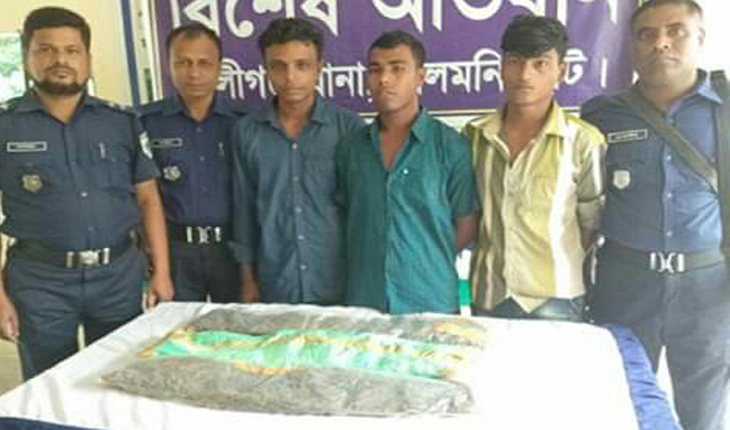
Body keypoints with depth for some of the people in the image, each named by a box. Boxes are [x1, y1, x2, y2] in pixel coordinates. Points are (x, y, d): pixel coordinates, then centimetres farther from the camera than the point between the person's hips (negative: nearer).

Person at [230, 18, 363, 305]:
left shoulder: (349, 127, -7)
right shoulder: (246, 132, 1)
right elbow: (244, 208, 7)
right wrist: (248, 278, 8)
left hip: (340, 284, -2)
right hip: (275, 287, 2)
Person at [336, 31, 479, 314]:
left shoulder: (450, 146, -6)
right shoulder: (351, 147, 4)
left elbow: (466, 225, 0)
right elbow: (345, 217, 11)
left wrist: (428, 259, 1)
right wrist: (368, 264, 2)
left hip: (431, 302, -3)